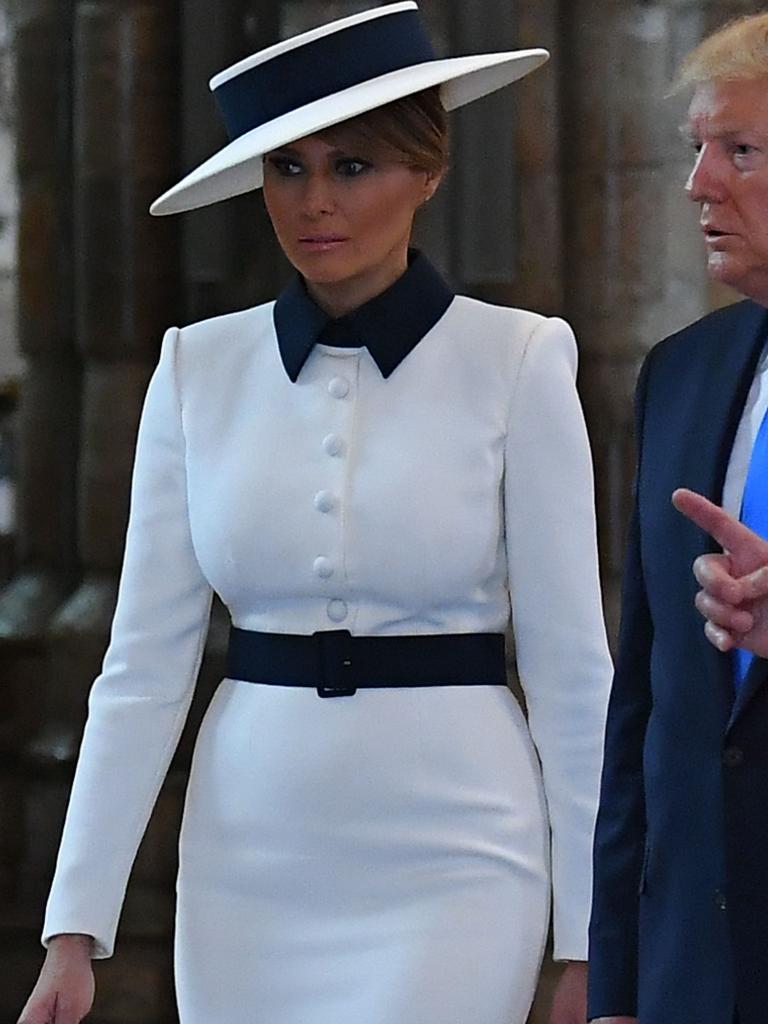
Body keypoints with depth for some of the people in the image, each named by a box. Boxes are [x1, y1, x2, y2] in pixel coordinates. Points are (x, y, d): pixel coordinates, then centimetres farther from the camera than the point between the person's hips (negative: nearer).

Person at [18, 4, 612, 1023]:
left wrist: (592, 939, -4)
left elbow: (571, 664, -2)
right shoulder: (201, 370, 4)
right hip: (250, 864, 3)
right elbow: (146, 662, 3)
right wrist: (75, 925, -2)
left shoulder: (515, 363, -4)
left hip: (447, 868, -3)